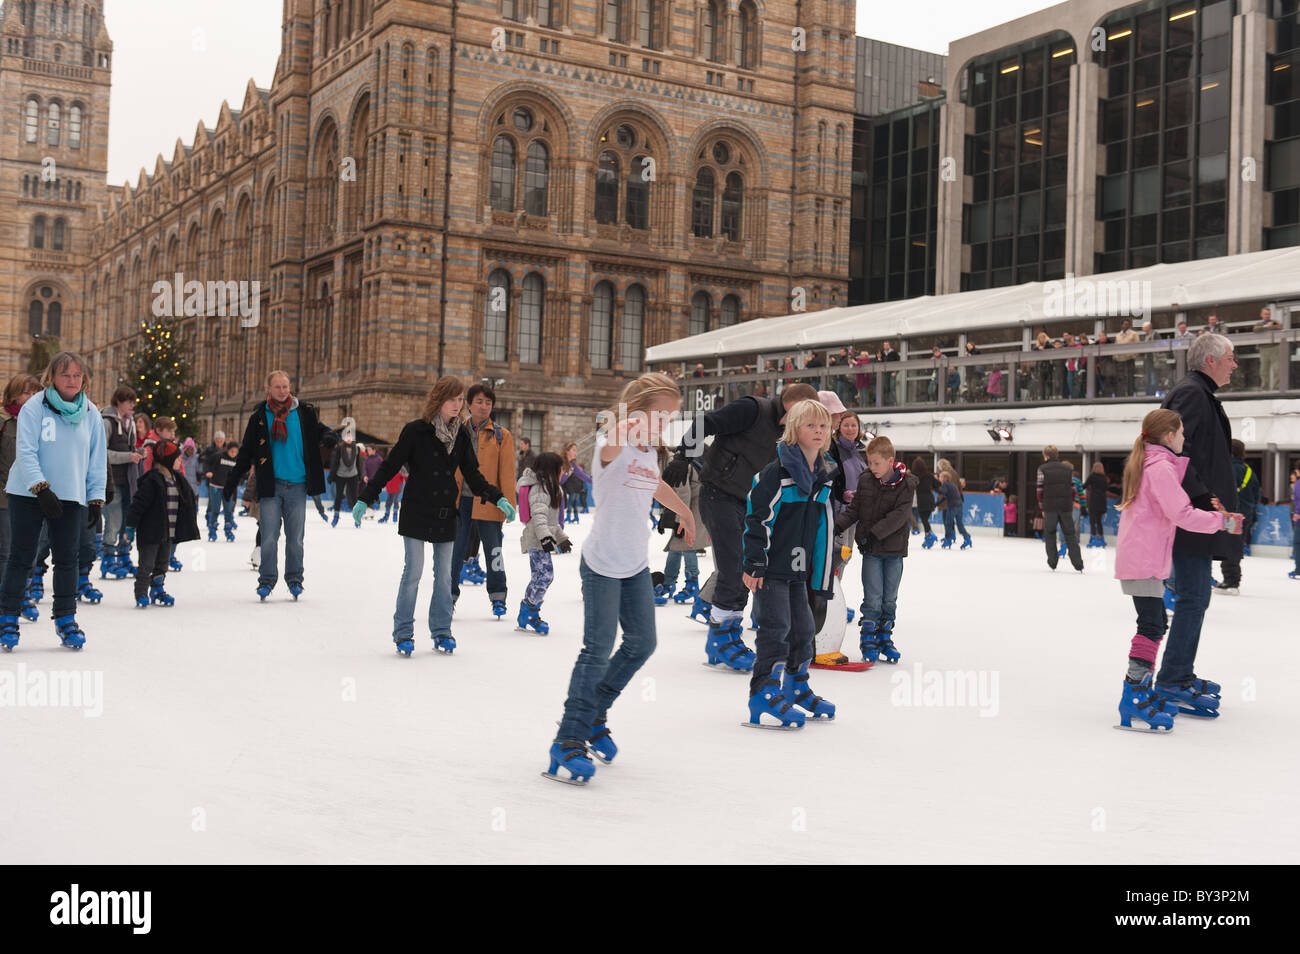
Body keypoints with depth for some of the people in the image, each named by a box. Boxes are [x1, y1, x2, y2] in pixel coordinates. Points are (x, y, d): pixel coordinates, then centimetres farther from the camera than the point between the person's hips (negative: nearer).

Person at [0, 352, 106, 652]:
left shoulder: (91, 413, 4)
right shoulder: (34, 408, -7)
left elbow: (98, 459, 8)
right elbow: (26, 452, -13)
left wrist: (96, 498, 4)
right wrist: (41, 488, -22)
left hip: (71, 498, 3)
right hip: (28, 494, -3)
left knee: (67, 558, 6)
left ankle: (66, 618, 17)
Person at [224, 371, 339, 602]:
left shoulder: (304, 412, 4)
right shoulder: (259, 416, 5)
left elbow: (319, 430, 14)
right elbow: (246, 451, 8)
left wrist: (328, 436, -12)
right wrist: (232, 481, 4)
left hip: (297, 485, 1)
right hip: (270, 485, -1)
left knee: (295, 537, 6)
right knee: (269, 537, -3)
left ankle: (294, 578, 18)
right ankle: (267, 579, 7)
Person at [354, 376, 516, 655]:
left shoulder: (461, 435, 4)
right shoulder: (416, 431, -9)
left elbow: (472, 475, 11)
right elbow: (389, 467, -5)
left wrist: (498, 498, 0)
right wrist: (365, 499, -8)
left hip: (446, 515, 4)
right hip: (416, 513, -4)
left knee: (444, 574, 8)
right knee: (413, 571, -3)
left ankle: (441, 630, 19)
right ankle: (403, 632, 9)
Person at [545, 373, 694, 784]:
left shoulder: (650, 451, 6)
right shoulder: (614, 446, -18)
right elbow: (609, 449, -44)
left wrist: (683, 511, 42)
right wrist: (623, 432, -66)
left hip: (636, 565, 8)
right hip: (602, 564, -8)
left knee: (642, 644, 10)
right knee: (599, 648, -12)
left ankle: (594, 714, 28)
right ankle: (569, 741, -7)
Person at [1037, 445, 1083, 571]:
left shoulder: (1042, 469, -1)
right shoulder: (1067, 468, 9)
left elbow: (1040, 490, -4)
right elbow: (1072, 489, 8)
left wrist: (1042, 508, 4)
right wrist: (1071, 505, 16)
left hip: (1050, 507, -2)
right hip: (1066, 507, 2)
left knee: (1049, 534, 11)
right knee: (1070, 535, 6)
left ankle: (1052, 563, 9)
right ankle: (1078, 564, -1)